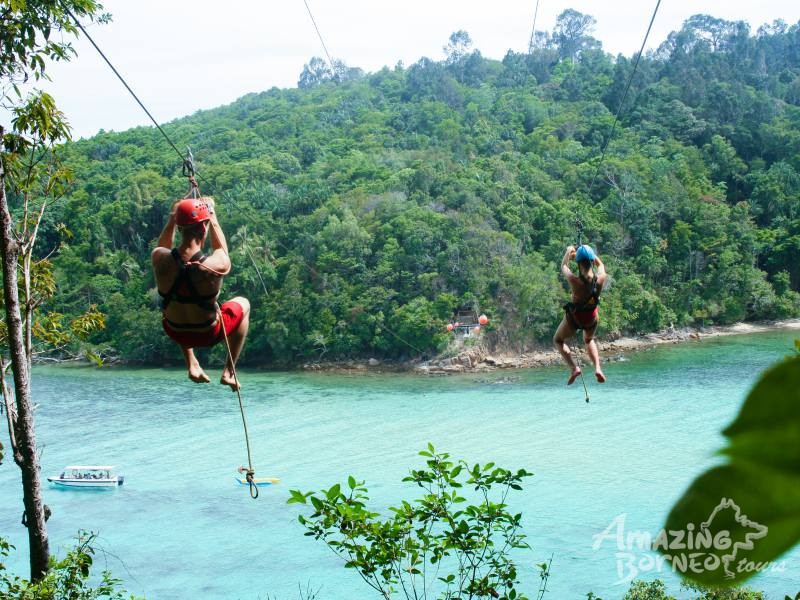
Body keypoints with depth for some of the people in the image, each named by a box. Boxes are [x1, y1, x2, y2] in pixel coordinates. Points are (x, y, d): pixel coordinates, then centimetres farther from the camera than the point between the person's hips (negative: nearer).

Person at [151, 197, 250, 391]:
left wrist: (172, 217, 7)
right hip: (208, 335, -3)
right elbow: (222, 250, -3)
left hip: (175, 333, 3)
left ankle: (191, 365, 35)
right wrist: (212, 215, 5)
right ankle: (229, 372, 24)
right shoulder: (216, 266, -30)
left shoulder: (159, 259, -24)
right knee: (243, 303, 27)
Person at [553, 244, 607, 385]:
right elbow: (600, 264, 2)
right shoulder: (601, 278, -24)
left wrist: (568, 252, 6)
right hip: (591, 317, 4)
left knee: (558, 340, 22)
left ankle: (574, 368, 0)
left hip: (574, 316, -4)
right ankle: (598, 368, 13)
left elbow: (563, 267, -10)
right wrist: (590, 253, 9)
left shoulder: (575, 281, -33)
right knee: (589, 340, 35)